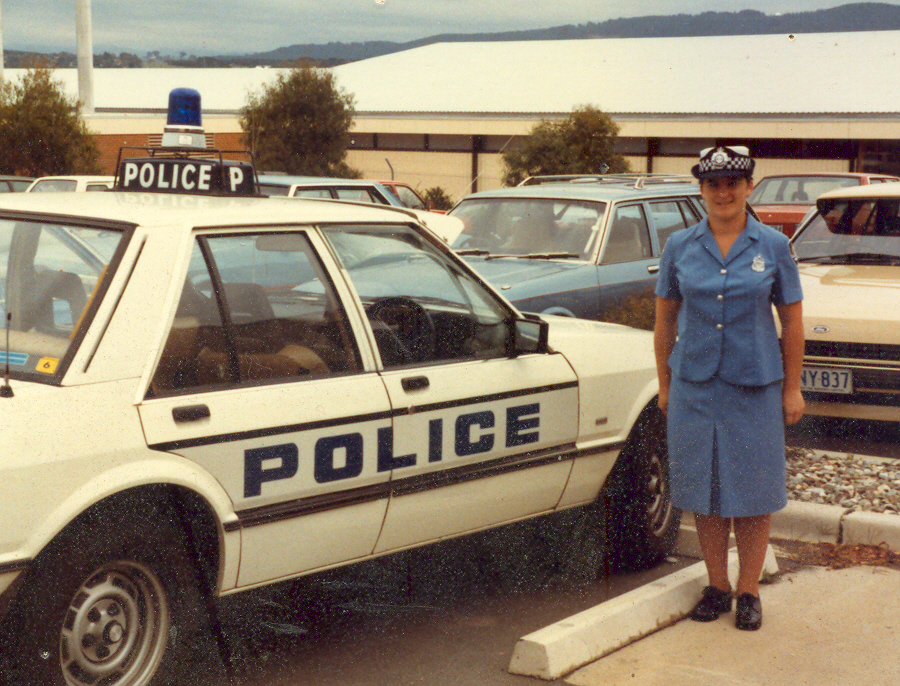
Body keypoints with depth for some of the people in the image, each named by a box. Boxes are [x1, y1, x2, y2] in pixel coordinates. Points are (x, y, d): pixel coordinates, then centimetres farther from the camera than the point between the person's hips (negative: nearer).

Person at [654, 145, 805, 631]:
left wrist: (792, 388, 2)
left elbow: (791, 320, 3)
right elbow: (665, 319, 9)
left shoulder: (772, 246, 0)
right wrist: (664, 384, 8)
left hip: (755, 386, -1)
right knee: (704, 489, 7)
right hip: (695, 386, 1)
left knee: (752, 489, 4)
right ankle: (716, 586, 21)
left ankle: (748, 591, 16)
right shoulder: (680, 247, 3)